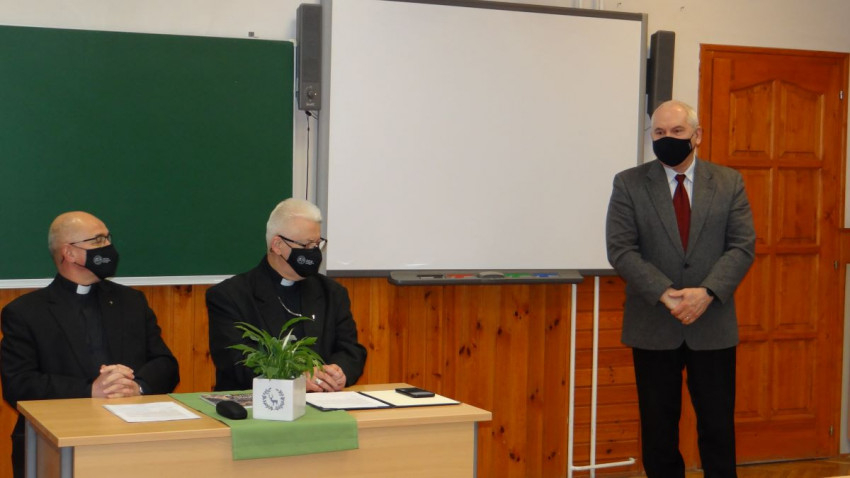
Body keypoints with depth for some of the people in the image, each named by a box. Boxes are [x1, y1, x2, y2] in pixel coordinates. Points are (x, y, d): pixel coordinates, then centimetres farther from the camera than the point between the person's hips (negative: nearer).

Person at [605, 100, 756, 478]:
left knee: (718, 426, 4)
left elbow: (743, 247, -1)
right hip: (653, 328, 0)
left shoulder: (729, 183, 5)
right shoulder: (629, 184, 2)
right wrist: (665, 294, -18)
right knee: (658, 429, 6)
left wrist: (706, 293, -17)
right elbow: (620, 250, -6)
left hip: (713, 325, 1)